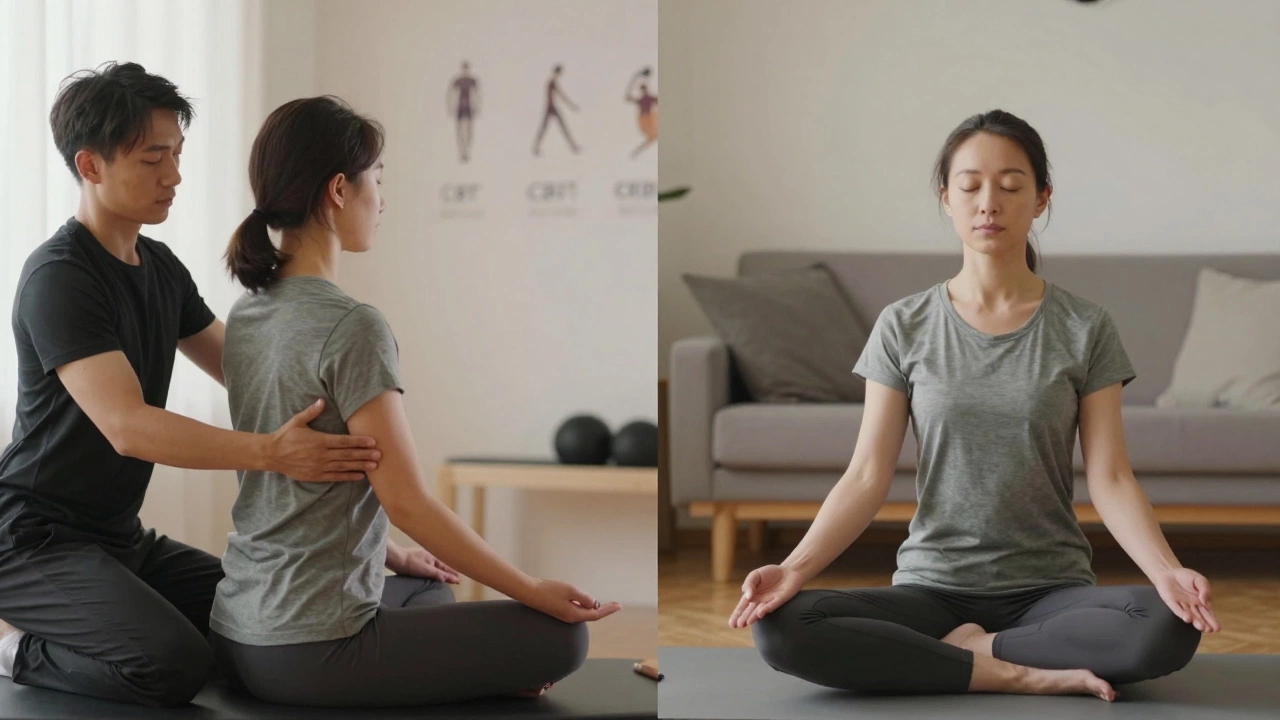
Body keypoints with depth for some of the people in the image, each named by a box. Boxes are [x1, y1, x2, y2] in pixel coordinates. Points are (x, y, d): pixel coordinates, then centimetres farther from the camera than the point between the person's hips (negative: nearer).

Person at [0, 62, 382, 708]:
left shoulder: (160, 268, 9)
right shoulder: (59, 278, -19)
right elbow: (127, 425, -30)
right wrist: (271, 452, -40)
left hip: (118, 534, 9)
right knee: (175, 664, -29)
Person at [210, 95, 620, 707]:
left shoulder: (246, 313, 9)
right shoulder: (351, 327, -18)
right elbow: (405, 499, -18)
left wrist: (393, 557, 28)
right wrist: (533, 591, -11)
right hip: (309, 652, -9)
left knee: (427, 589, 36)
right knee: (562, 637, -6)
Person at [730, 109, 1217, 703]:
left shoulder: (1084, 330, 2)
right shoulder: (904, 327, 3)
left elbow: (1109, 479, -4)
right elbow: (867, 477, -2)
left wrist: (1167, 571, -23)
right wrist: (795, 567, -19)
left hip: (1050, 589, 0)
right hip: (931, 587, 1)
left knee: (1169, 627, -33)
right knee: (779, 628, -28)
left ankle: (971, 650, -13)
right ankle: (1023, 674, -20)